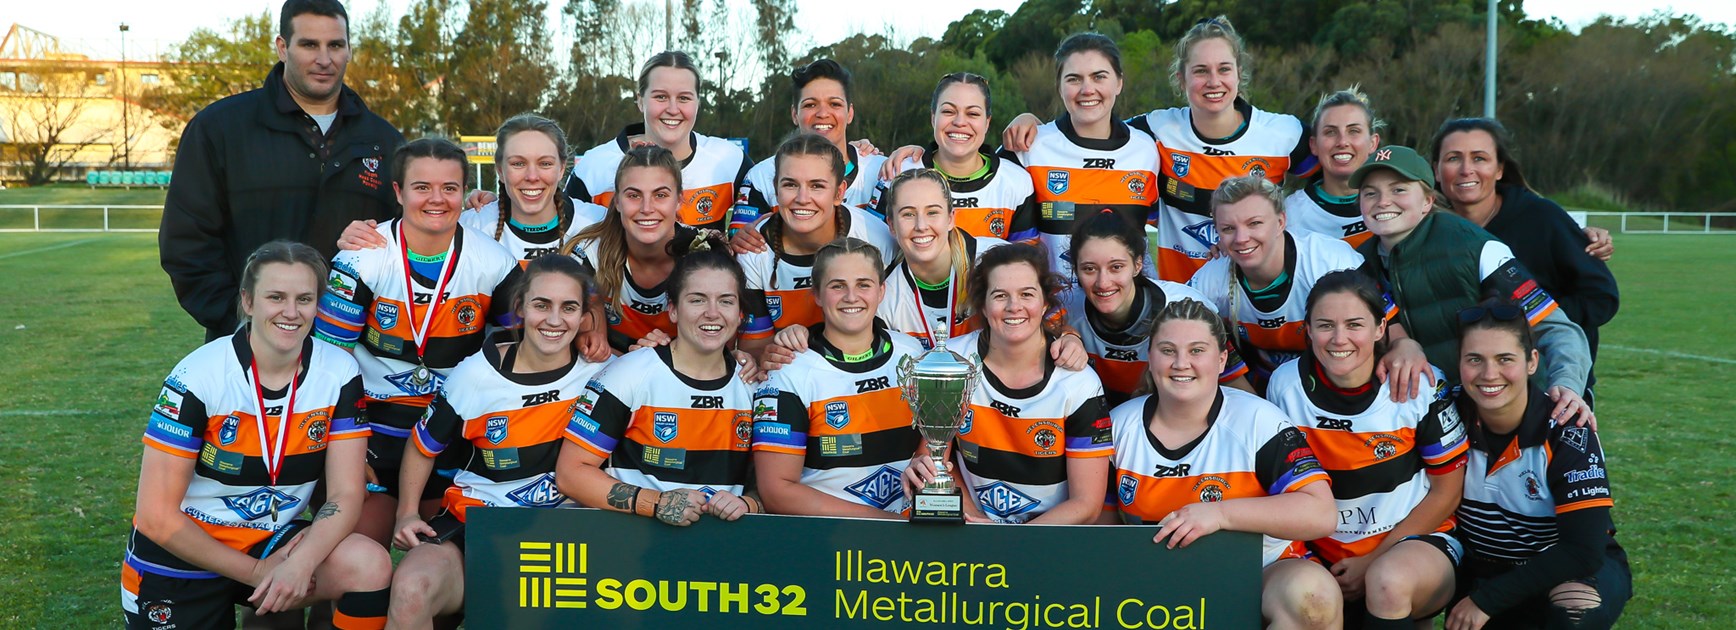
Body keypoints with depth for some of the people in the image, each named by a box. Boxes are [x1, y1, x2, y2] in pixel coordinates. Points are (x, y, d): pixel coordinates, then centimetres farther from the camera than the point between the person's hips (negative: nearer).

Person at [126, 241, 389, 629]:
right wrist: (256, 572, -15)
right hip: (180, 556, -2)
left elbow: (345, 495, -10)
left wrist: (301, 561, -28)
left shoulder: (339, 374, -9)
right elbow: (157, 516, -15)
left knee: (371, 567, -24)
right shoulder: (197, 377, -17)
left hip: (270, 542, 2)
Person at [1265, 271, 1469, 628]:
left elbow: (1446, 494, -3)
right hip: (1325, 551, 3)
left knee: (1388, 582, -36)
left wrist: (1373, 563, -9)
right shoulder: (1286, 384, -5)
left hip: (1415, 538, -3)